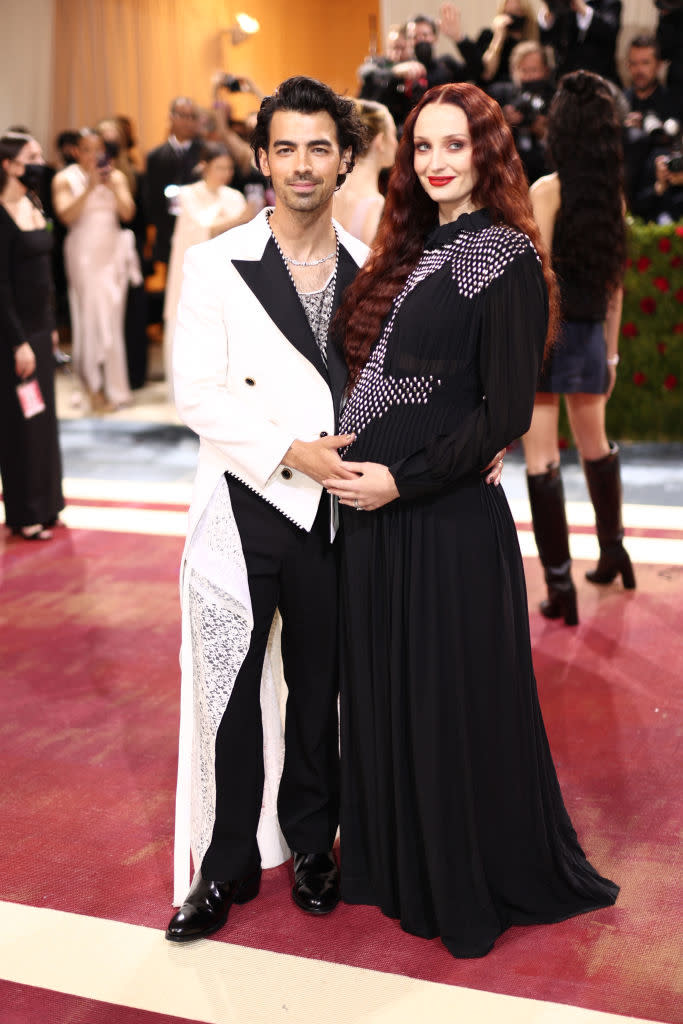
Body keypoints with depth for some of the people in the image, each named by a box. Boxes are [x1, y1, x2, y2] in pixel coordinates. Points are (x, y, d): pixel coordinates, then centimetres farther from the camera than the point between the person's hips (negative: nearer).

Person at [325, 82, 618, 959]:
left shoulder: (507, 260, -9)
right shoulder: (407, 254, 13)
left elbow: (505, 412, -14)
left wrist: (403, 479, -17)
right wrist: (352, 463, 4)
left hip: (450, 519, -7)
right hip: (372, 511, 7)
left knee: (453, 699, 4)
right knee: (380, 690, 15)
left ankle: (472, 886, 23)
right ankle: (396, 864, 34)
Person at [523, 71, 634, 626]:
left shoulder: (548, 190, -11)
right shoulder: (612, 193, 6)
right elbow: (615, 282, 11)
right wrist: (611, 350, 18)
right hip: (591, 334, 6)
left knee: (541, 459, -2)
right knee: (595, 444, 23)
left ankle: (560, 585, 0)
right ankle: (613, 549, 38)